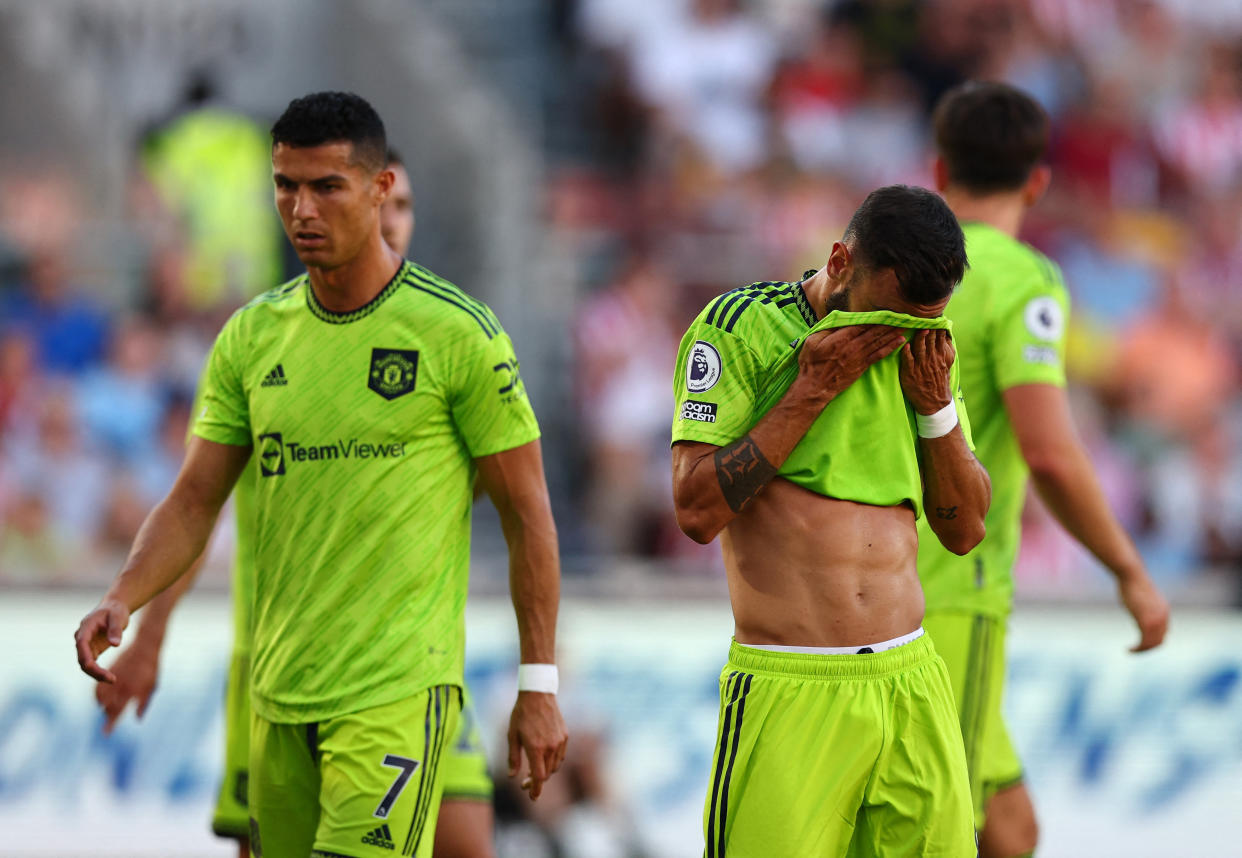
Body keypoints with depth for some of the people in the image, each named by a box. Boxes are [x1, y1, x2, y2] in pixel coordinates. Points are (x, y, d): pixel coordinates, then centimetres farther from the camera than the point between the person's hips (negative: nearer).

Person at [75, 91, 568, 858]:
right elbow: (194, 501, 10)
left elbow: (527, 514, -2)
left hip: (398, 690, -6)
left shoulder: (457, 333, -6)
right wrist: (123, 600, -9)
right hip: (278, 692, 6)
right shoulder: (253, 337, 8)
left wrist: (539, 687, -3)